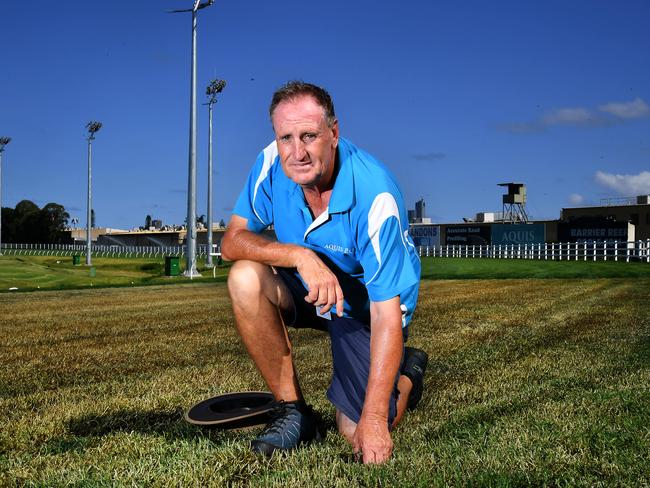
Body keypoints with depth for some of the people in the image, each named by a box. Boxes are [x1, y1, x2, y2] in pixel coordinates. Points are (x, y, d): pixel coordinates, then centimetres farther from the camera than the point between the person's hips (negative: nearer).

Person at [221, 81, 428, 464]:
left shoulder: (374, 196, -32)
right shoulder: (273, 164, -18)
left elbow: (386, 316, -33)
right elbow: (232, 241, -16)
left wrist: (374, 418, -36)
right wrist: (299, 255, -36)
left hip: (366, 306, -4)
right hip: (307, 289, 5)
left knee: (363, 436, -13)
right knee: (246, 280, -27)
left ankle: (406, 372, 22)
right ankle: (295, 412, -10)